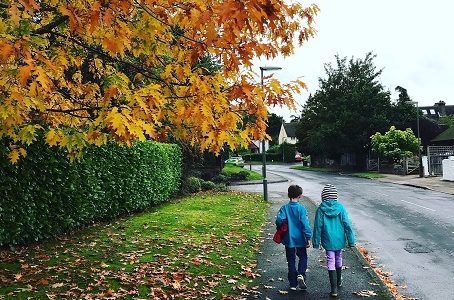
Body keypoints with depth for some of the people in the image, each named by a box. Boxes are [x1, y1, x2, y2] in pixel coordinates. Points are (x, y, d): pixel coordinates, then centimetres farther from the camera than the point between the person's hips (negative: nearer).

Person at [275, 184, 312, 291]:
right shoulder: (301, 208, -11)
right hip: (300, 239, -2)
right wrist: (308, 238, -6)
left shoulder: (284, 208, -6)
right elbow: (305, 224, -13)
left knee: (291, 261, 12)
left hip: (289, 239, 2)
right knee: (303, 258, 17)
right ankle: (301, 274, -8)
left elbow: (279, 220, -17)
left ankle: (293, 284, 15)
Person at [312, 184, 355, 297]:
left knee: (331, 263, 3)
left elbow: (317, 227, -7)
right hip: (340, 240, 2)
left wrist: (316, 242, 2)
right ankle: (338, 282, 42)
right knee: (338, 260, 23)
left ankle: (334, 289, -1)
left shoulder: (321, 209, -11)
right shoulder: (340, 207, -9)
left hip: (328, 241, -2)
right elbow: (347, 225, -6)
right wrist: (351, 240, 2)